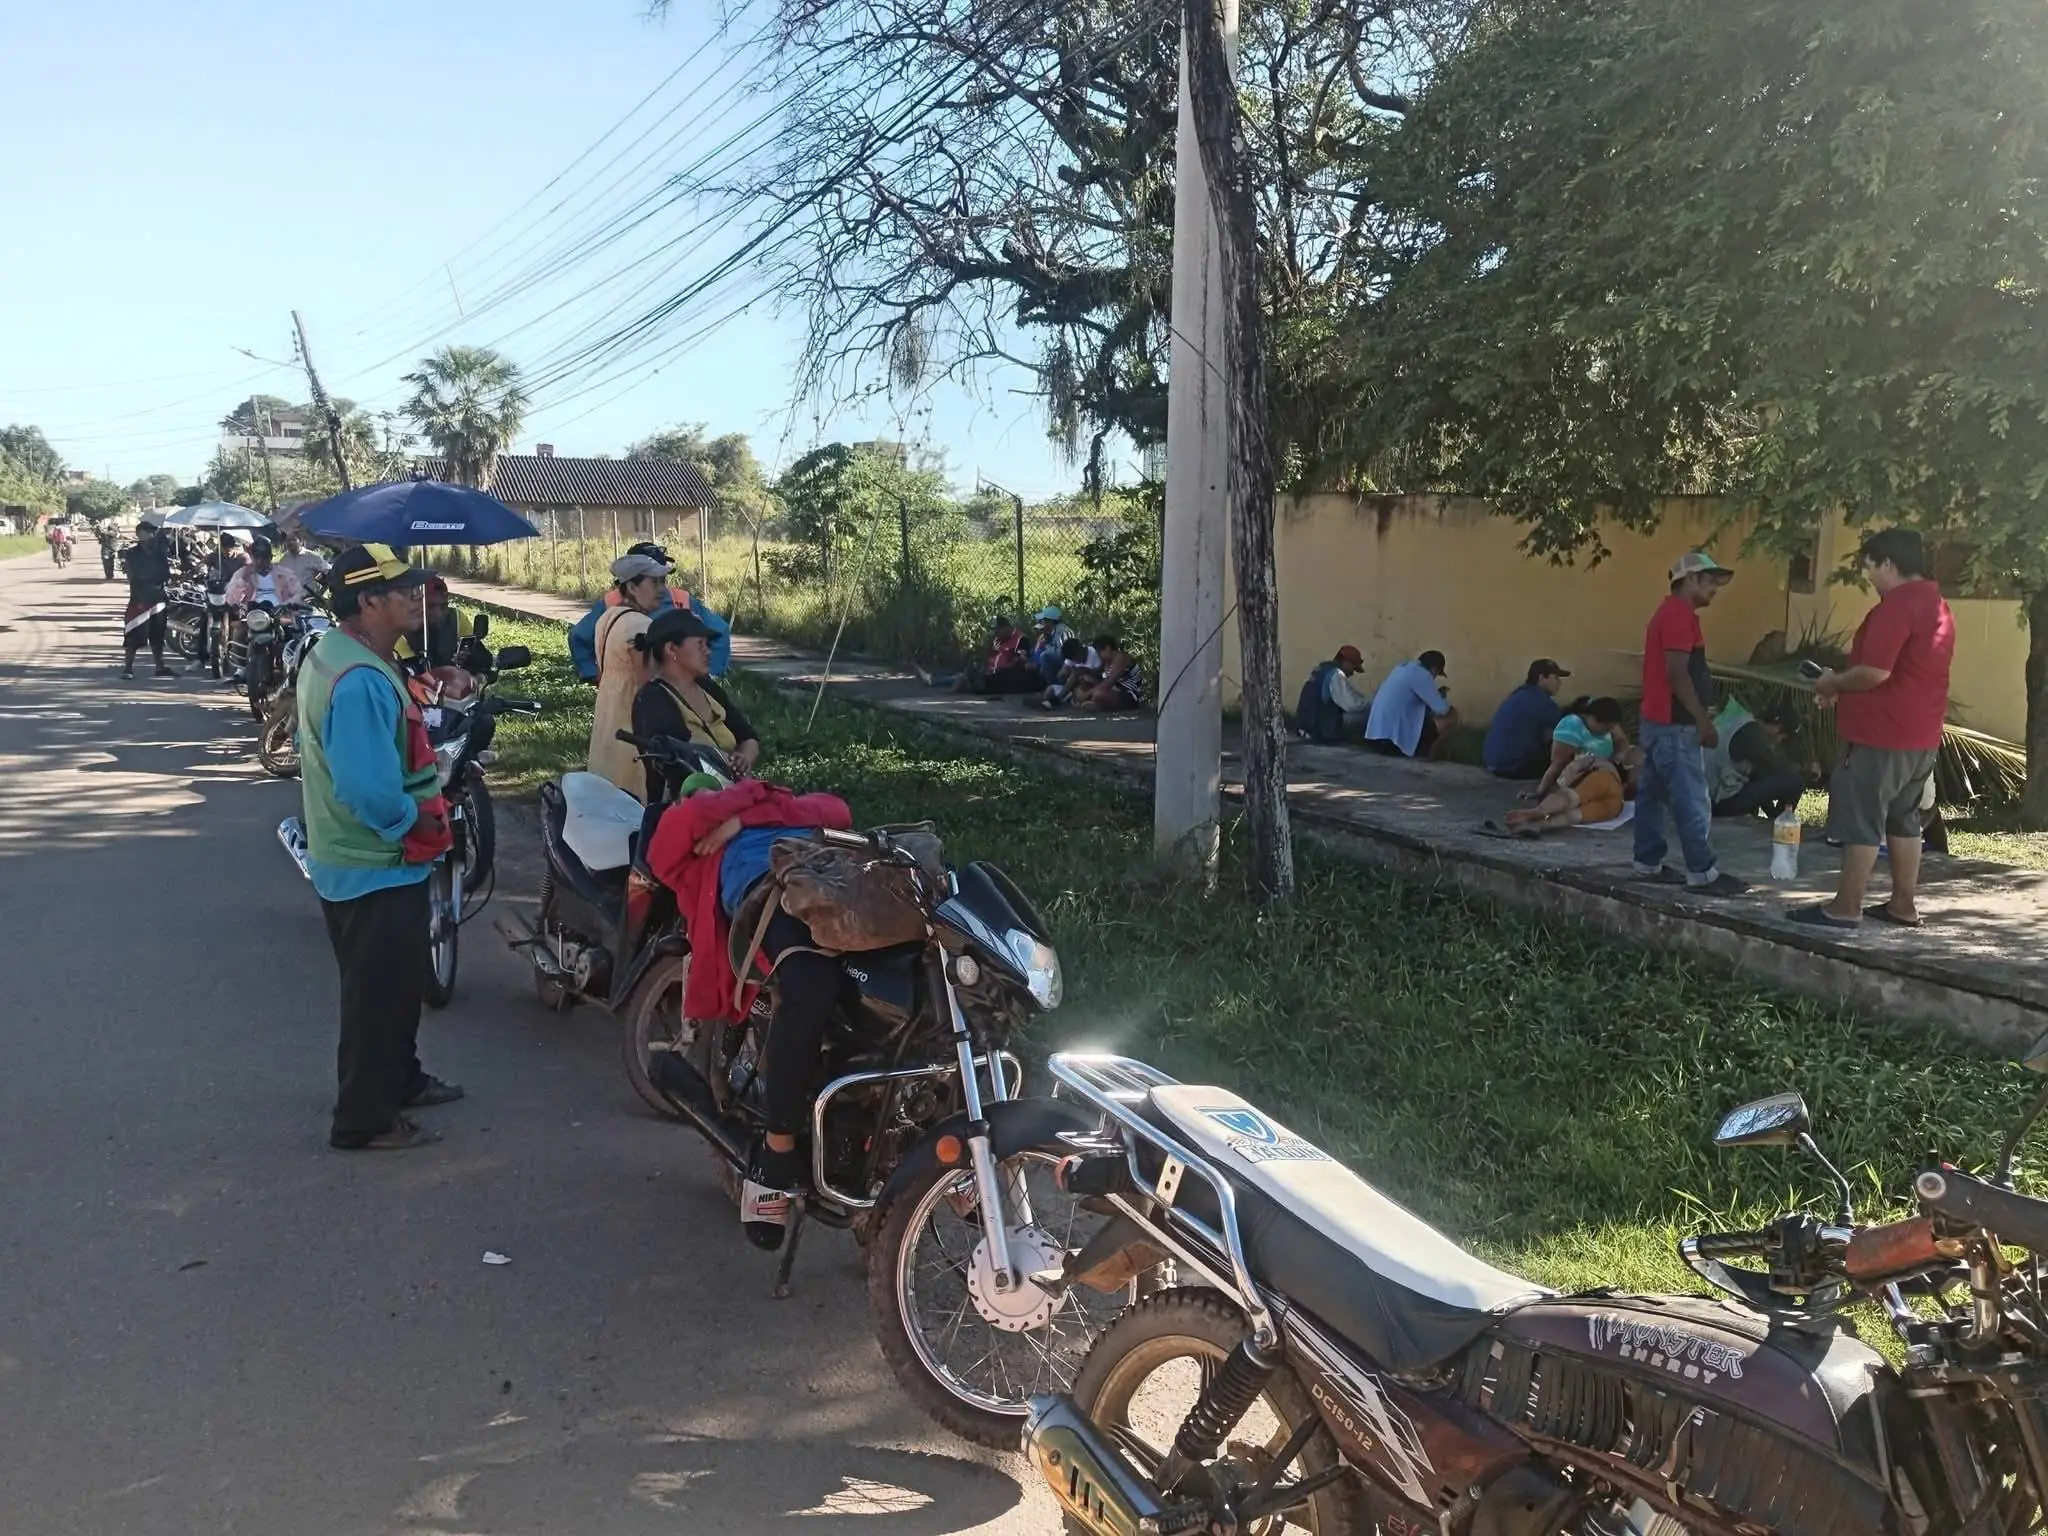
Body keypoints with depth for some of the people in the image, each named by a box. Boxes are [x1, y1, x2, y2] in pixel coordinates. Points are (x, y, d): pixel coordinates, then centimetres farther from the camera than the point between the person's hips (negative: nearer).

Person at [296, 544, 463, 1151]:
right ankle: (365, 1119, 13)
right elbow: (370, 790, -32)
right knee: (379, 990, 2)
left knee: (397, 980, 24)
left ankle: (399, 1079, 40)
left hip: (353, 857, 11)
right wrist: (420, 825, -16)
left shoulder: (332, 652, 8)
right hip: (377, 867, -11)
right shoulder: (360, 681, -28)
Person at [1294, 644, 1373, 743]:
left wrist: (1366, 702, 17)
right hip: (1323, 728, -10)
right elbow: (1352, 704, -20)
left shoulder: (1323, 670, 17)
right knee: (1368, 715, -7)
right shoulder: (1336, 675, -13)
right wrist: (1373, 705, -5)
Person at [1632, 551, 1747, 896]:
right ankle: (1703, 873, -4)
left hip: (1657, 719, 11)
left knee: (1652, 794, 12)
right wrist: (1703, 720, -19)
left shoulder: (1668, 611, 17)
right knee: (1692, 800, -7)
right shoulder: (1680, 615, -15)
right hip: (1674, 724, -11)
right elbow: (1677, 674, -22)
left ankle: (1648, 863, 18)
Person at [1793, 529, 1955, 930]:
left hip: (1881, 734, -10)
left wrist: (1834, 682, -7)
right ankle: (1904, 904, 20)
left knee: (1860, 821, -3)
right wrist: (1845, 688, 16)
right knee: (1903, 819, 16)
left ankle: (1846, 907, 0)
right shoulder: (1938, 605, 14)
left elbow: (1875, 672, -25)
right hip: (1921, 735, 10)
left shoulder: (1897, 605, -18)